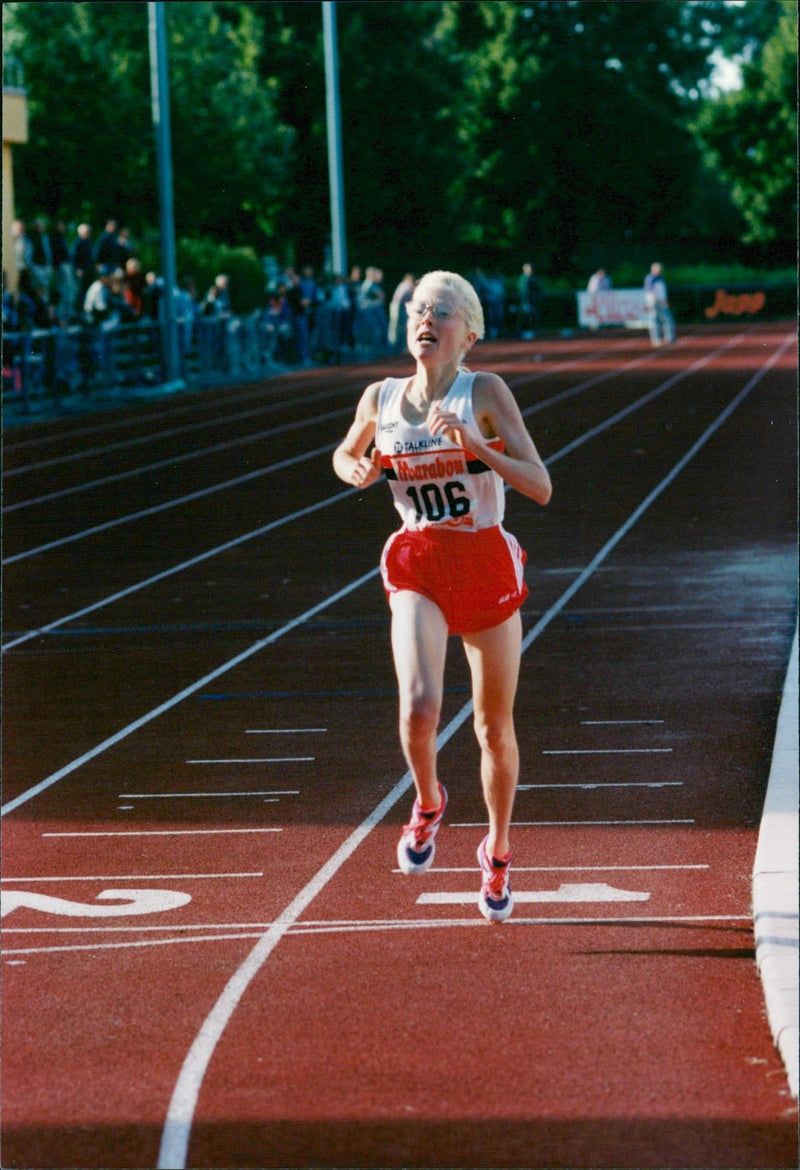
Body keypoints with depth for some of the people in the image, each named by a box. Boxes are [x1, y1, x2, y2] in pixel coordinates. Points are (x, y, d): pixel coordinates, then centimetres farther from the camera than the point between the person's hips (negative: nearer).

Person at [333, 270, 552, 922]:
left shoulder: (485, 393, -10)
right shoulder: (381, 399, 0)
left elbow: (540, 488, -16)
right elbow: (344, 455, 21)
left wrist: (475, 445, -28)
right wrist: (356, 472, -3)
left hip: (488, 565, -1)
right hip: (417, 568, 1)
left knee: (495, 728, 10)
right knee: (419, 705, -23)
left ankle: (498, 853, 34)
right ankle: (428, 804, 9)